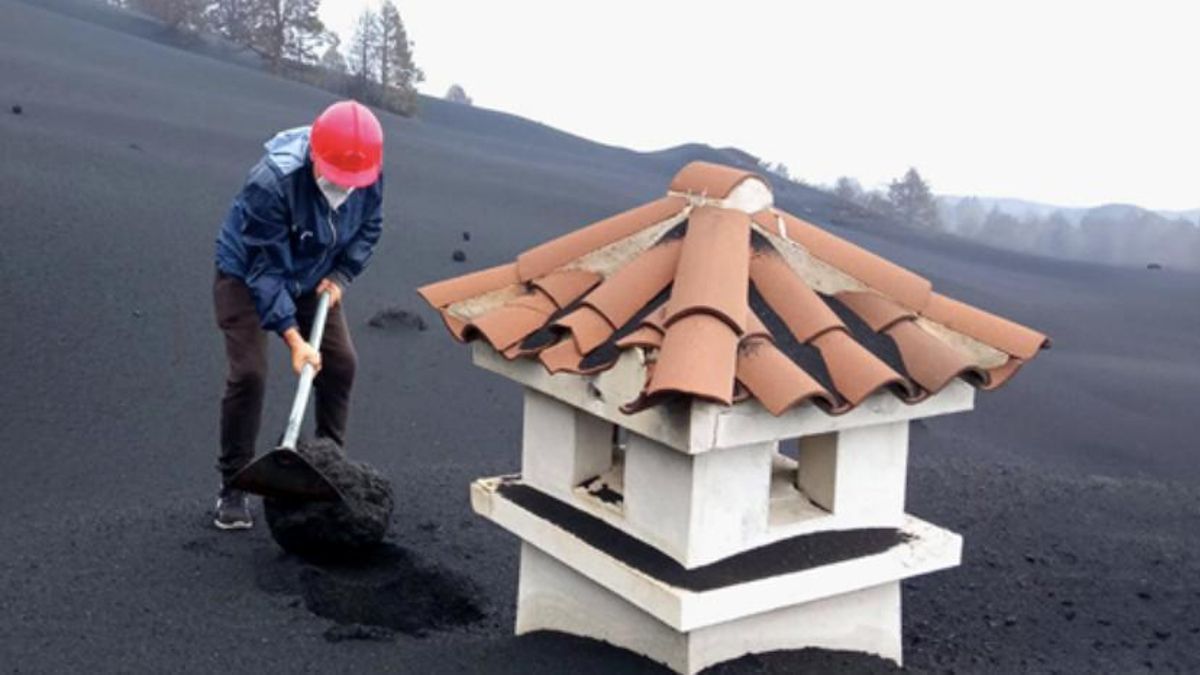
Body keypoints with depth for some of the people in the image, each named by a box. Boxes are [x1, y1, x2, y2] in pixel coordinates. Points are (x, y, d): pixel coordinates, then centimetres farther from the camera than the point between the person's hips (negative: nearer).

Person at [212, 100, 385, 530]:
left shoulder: (368, 176, -22)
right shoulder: (272, 183, -38)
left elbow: (368, 228, -1)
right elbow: (266, 270, -34)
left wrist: (340, 276, -14)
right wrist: (293, 338, -37)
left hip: (311, 279, 6)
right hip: (246, 276, -5)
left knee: (340, 363, 1)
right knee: (249, 372, -15)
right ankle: (232, 487, -1)